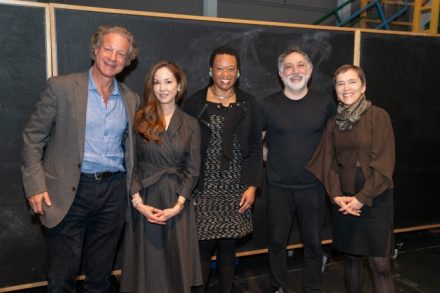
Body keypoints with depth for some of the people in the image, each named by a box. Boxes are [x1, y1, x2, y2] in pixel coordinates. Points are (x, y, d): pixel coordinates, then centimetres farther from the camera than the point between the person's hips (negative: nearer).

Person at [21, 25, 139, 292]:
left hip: (113, 192, 4)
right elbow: (33, 138, -2)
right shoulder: (61, 87, -4)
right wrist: (36, 186, -9)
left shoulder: (131, 99, 9)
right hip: (69, 193, -3)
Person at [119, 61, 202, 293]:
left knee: (176, 261, 9)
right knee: (146, 262, 9)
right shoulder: (139, 119, 0)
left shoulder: (190, 124, 3)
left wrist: (177, 206, -10)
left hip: (176, 202, 1)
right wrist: (137, 201, -11)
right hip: (145, 199, -1)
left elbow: (192, 169, 0)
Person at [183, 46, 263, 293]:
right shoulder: (194, 103, 0)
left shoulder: (248, 104, 5)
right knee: (203, 247, 0)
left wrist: (253, 185, -3)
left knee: (228, 247, 9)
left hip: (235, 189, 2)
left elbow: (256, 148, 5)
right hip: (203, 189, -1)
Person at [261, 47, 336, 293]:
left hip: (313, 186, 0)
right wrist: (269, 160, 3)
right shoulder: (268, 105, -5)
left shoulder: (325, 103, -3)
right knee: (277, 241, 11)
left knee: (314, 243, 11)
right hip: (278, 187, 0)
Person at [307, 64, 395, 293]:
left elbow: (383, 163, -10)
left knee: (380, 264, -3)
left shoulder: (378, 116, -5)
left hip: (375, 199, -4)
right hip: (344, 200, 4)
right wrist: (336, 195, -8)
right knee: (351, 257, 12)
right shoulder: (333, 122, 8)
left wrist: (362, 197, -14)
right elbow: (329, 162, 6)